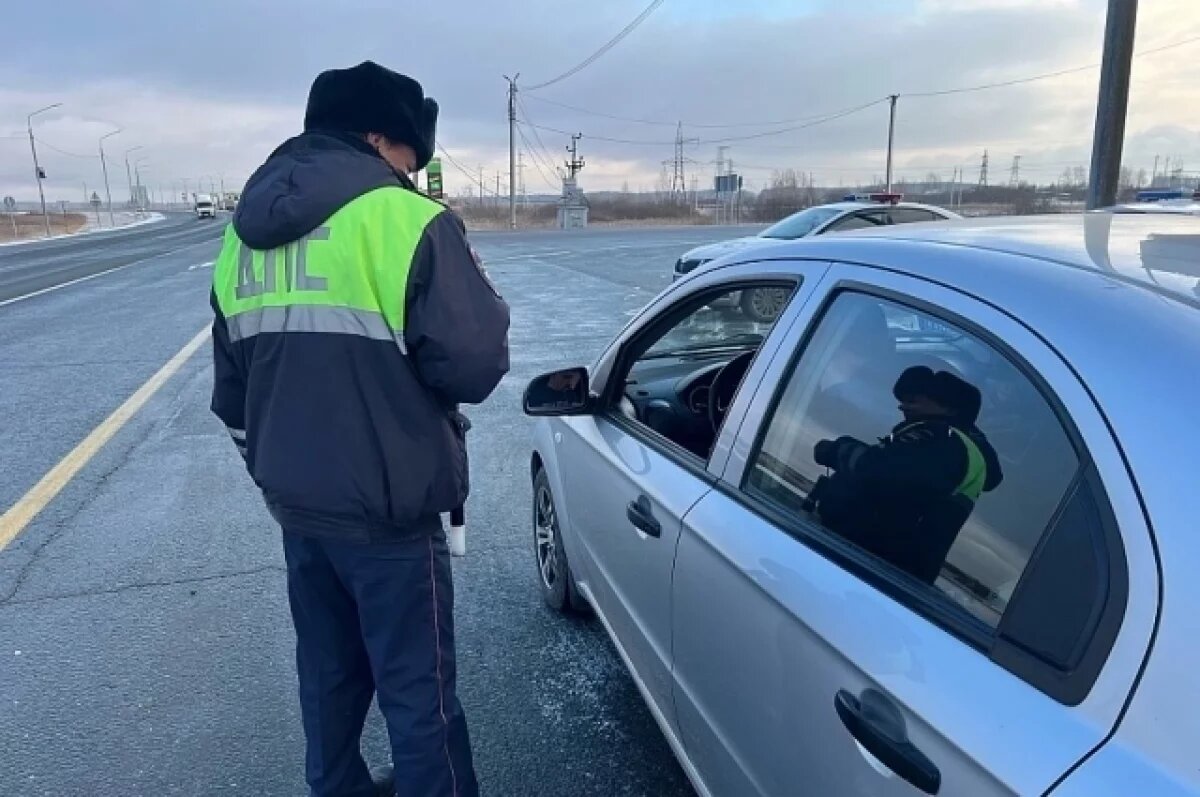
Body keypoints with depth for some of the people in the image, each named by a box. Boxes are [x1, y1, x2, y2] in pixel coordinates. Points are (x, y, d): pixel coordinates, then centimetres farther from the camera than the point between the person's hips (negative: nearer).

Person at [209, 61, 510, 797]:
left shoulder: (243, 236, 10)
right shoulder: (404, 220, -14)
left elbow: (232, 388, 16)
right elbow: (474, 363, -20)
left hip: (295, 504, 8)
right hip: (386, 509, -7)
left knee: (328, 670, 24)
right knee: (418, 690, 7)